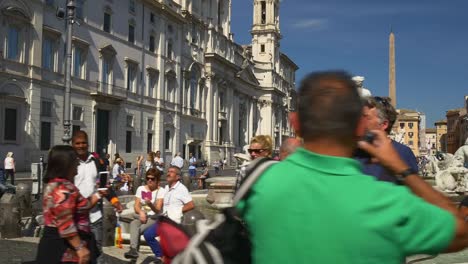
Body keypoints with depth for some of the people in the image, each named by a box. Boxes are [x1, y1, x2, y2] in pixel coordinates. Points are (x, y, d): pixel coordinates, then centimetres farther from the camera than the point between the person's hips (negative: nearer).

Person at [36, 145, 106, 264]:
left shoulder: (55, 184, 14)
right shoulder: (63, 188, -20)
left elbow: (81, 207, 21)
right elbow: (65, 224, -26)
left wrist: (98, 194, 21)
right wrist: (80, 248, -24)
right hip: (65, 249, -11)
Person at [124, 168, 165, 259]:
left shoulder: (161, 191, -3)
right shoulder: (141, 189, 11)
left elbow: (158, 210, -14)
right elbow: (136, 206, 4)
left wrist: (150, 204, -35)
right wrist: (141, 212, -19)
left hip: (154, 218, -3)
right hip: (141, 216, 3)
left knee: (139, 229, -35)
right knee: (133, 224, -34)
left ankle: (133, 249, -27)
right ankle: (133, 249, -48)